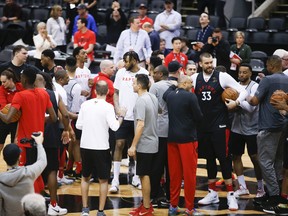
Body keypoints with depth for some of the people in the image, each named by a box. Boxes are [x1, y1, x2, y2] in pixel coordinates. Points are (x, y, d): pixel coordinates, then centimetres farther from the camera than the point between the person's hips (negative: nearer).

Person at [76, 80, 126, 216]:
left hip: (85, 146, 3)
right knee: (103, 180, 8)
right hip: (101, 148, -3)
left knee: (85, 177, 20)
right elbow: (114, 127, -17)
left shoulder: (85, 104, 0)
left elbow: (78, 125, 4)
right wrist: (121, 116, 0)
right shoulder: (108, 107, -11)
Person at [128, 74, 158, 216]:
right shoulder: (153, 98, 7)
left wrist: (133, 146, -21)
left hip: (144, 145, -8)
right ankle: (147, 204, 22)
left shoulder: (141, 101, -19)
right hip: (153, 143, 8)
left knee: (144, 175, -1)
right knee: (148, 175, 15)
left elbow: (140, 125, -24)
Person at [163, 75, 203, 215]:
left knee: (174, 173, 11)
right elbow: (199, 117, -9)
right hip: (187, 137, -6)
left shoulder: (170, 95, 6)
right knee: (189, 173, 0)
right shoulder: (190, 96, -12)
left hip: (172, 137, 6)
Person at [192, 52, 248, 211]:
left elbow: (243, 91, -4)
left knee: (224, 158, -4)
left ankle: (230, 194, 1)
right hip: (202, 125, 4)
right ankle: (212, 193, 20)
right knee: (209, 158, 11)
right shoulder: (194, 78, 4)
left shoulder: (222, 77, -6)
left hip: (219, 125, -4)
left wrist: (236, 102, -21)